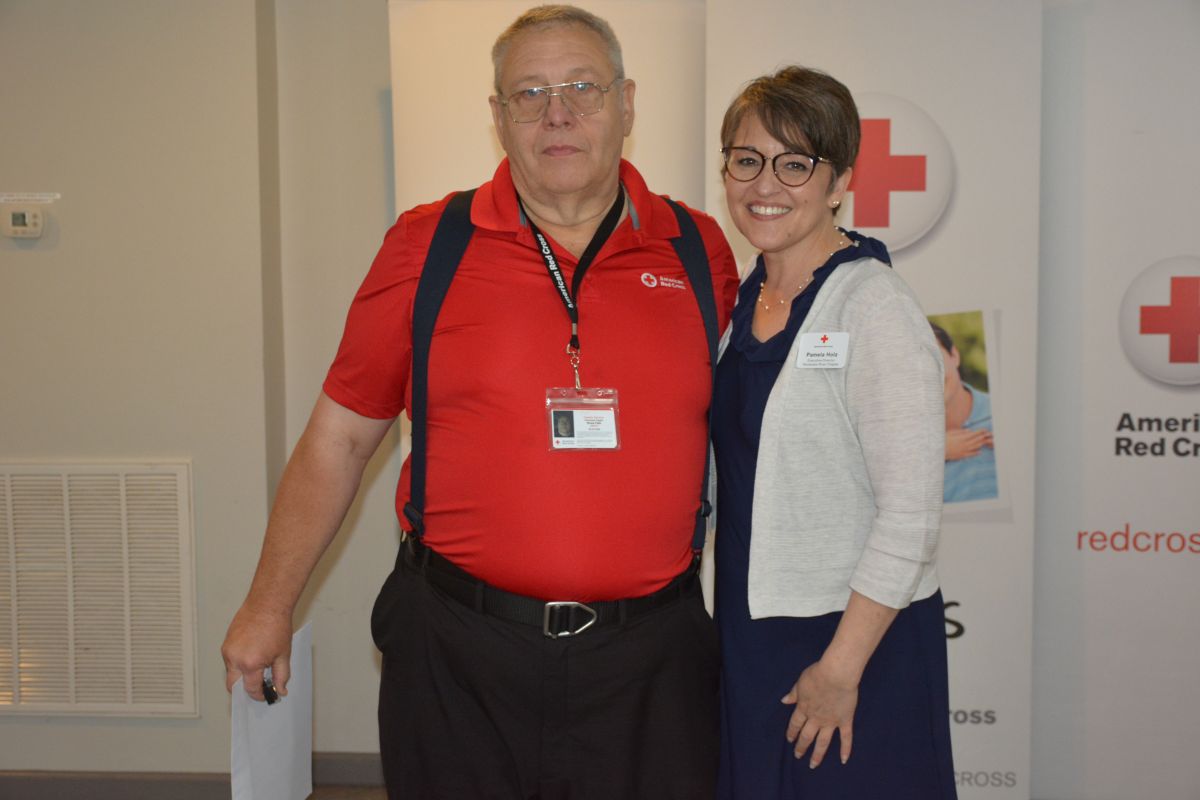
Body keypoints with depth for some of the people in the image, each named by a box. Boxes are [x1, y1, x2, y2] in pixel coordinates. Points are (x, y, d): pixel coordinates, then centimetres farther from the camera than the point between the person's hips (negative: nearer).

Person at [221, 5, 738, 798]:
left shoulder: (698, 251, 3)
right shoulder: (425, 246, -1)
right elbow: (338, 438, 4)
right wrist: (269, 606, 7)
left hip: (650, 650, 1)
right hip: (458, 650, -1)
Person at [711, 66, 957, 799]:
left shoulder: (874, 306, -16)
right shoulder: (746, 300, 6)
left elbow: (910, 514, -20)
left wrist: (841, 666, -17)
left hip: (858, 635, -7)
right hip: (751, 632, 7)